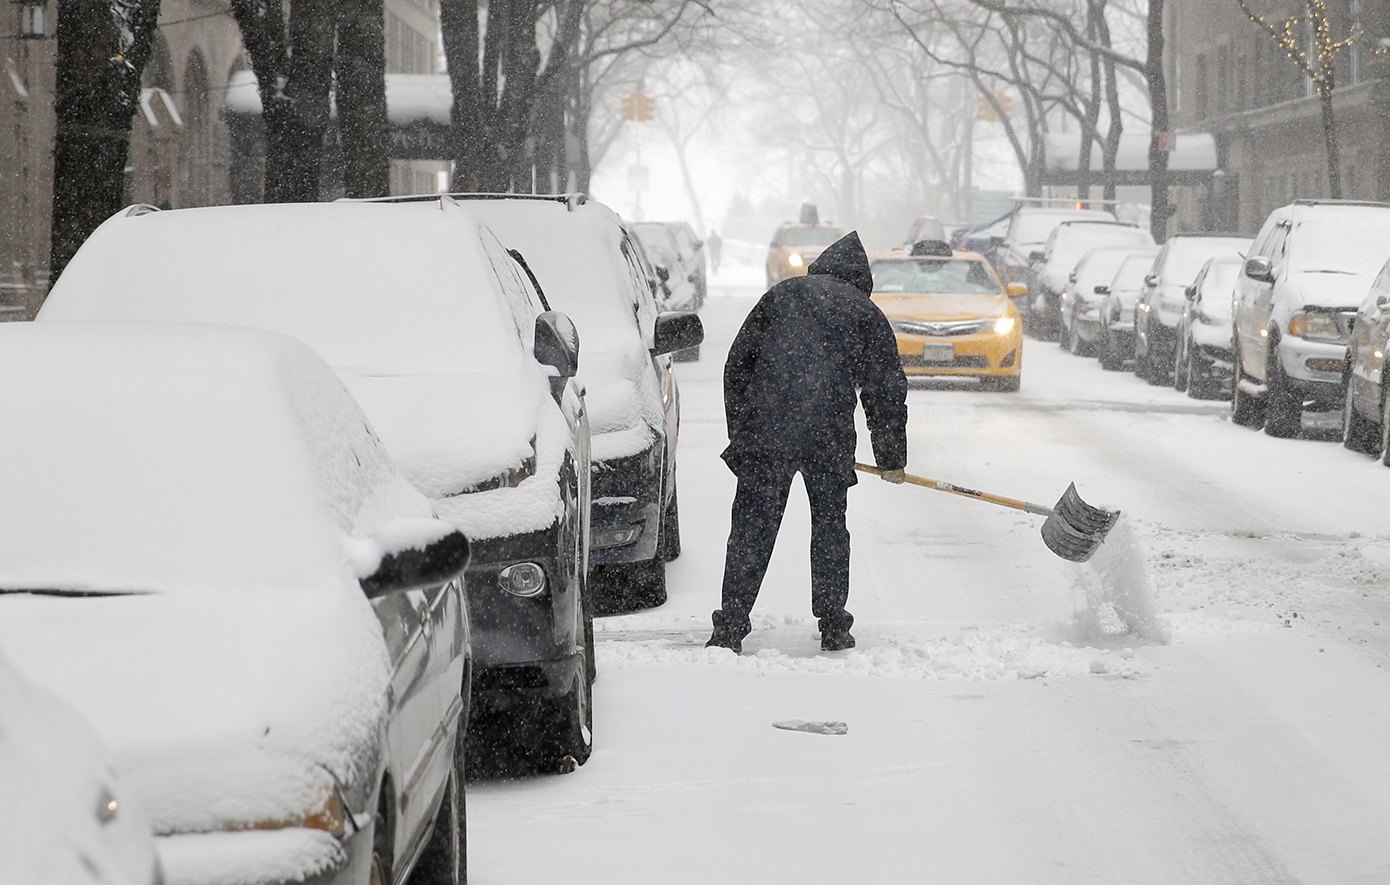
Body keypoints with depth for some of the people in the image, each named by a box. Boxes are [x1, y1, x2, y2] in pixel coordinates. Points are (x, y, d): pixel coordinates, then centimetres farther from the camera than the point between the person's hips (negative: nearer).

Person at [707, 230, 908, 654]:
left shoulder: (781, 295, 17)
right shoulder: (867, 314, 14)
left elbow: (737, 365, 16)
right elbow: (887, 391, 15)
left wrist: (739, 430, 22)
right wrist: (891, 459, 24)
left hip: (766, 430, 0)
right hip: (830, 436, 0)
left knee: (752, 527, 2)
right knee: (830, 524, 13)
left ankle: (730, 627, -1)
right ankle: (833, 627, 13)